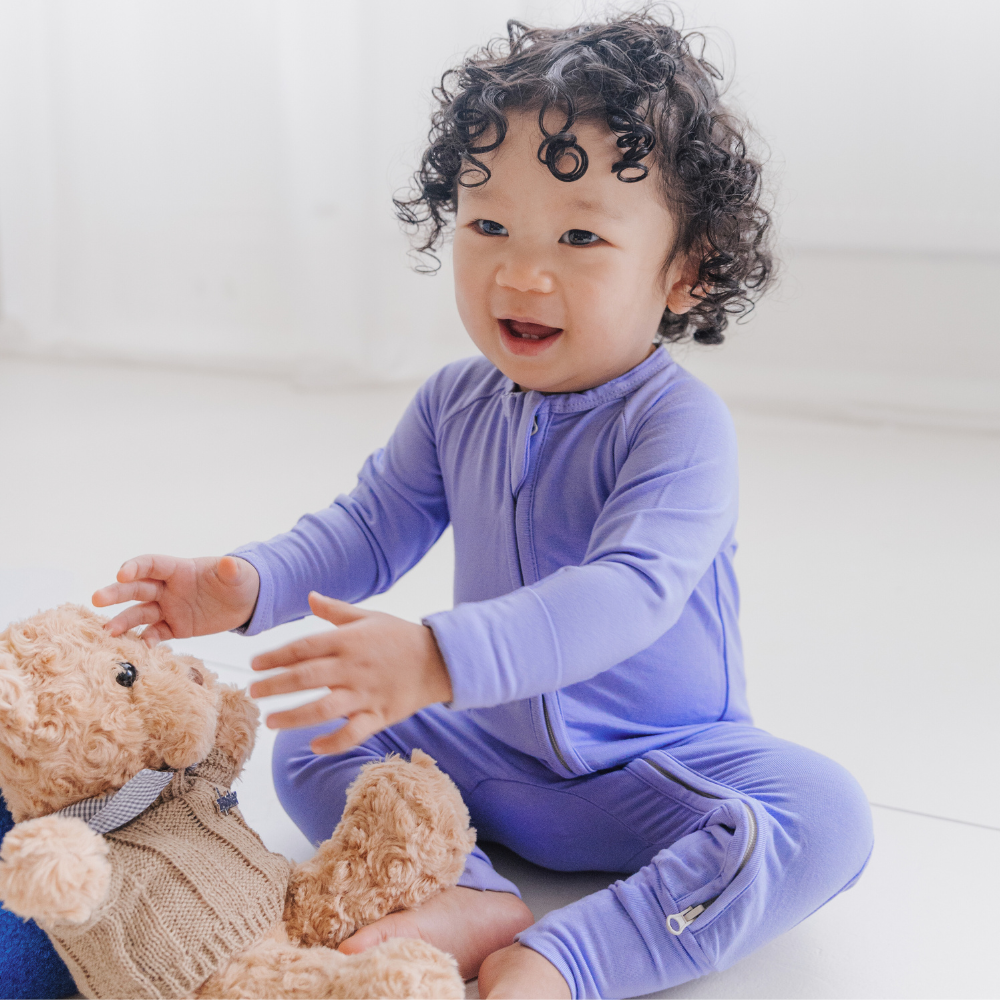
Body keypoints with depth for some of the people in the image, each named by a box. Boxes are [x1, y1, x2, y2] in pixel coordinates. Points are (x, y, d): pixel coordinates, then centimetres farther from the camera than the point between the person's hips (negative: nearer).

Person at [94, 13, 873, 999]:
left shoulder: (675, 422, -24)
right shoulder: (453, 404, -2)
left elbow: (625, 591, -37)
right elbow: (368, 525, 4)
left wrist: (438, 658, -51)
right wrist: (246, 584, -16)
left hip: (656, 770, -5)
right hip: (491, 752, 5)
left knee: (825, 815, -30)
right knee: (310, 741, -4)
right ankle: (468, 901, -23)